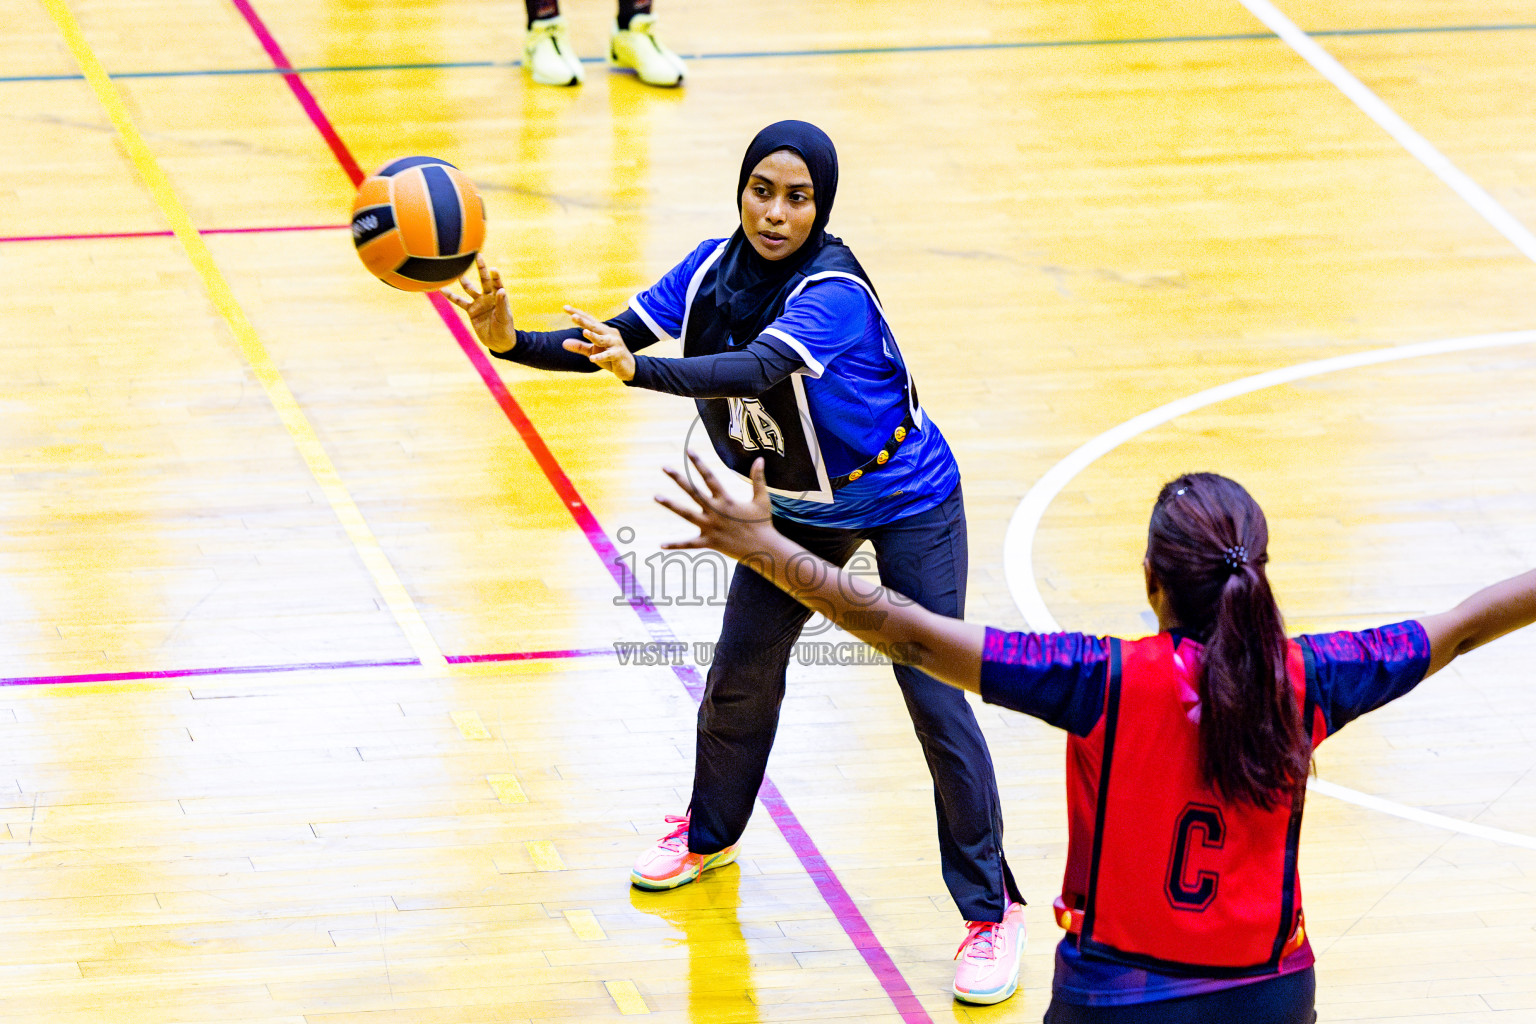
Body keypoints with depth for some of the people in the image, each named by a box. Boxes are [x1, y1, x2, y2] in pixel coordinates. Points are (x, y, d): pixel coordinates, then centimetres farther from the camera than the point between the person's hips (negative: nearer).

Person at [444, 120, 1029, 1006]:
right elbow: (616, 337, -17)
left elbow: (756, 371, -50)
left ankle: (993, 909, 2)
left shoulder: (834, 293, -34)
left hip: (907, 504, -6)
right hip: (800, 505, 6)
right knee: (741, 671, 10)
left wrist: (640, 371, -65)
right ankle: (710, 835, 38)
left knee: (934, 698, -10)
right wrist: (515, 344, -35)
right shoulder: (717, 266, -14)